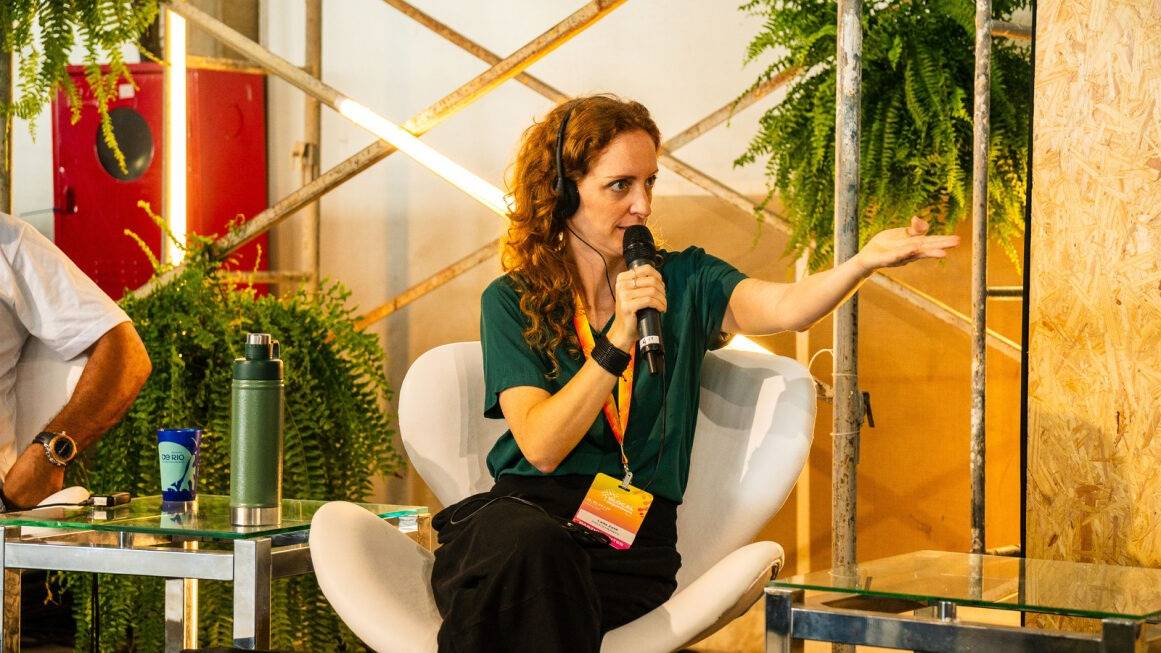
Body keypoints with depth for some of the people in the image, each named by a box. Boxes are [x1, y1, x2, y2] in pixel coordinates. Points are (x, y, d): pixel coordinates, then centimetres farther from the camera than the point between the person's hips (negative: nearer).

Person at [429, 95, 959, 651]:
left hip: (632, 539, 0)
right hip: (524, 508, 0)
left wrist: (867, 260, -31)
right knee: (533, 546, -37)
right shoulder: (510, 302, 7)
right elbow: (540, 447, -8)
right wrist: (620, 338, -19)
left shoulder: (685, 282, 11)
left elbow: (786, 307, -11)